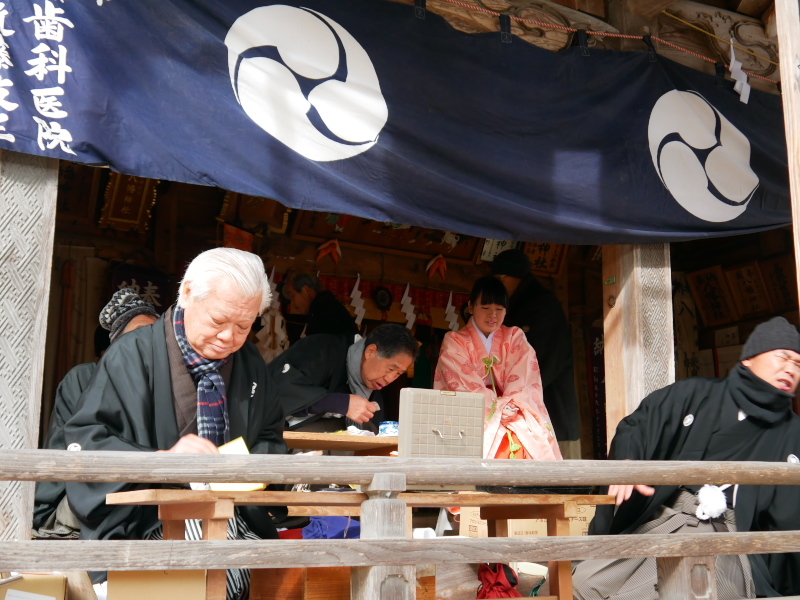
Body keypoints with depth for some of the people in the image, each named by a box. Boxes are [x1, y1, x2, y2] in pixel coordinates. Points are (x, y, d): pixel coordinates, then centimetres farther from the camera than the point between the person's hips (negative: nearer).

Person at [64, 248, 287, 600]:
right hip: (145, 523, -5)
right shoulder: (134, 355, -4)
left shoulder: (250, 364, 12)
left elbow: (270, 436, 23)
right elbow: (84, 441, -8)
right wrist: (162, 459, -21)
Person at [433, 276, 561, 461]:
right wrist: (494, 408, -17)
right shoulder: (454, 341, 9)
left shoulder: (515, 338, 17)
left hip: (512, 414, 2)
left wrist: (509, 405, -15)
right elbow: (463, 384, -4)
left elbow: (524, 381, 4)